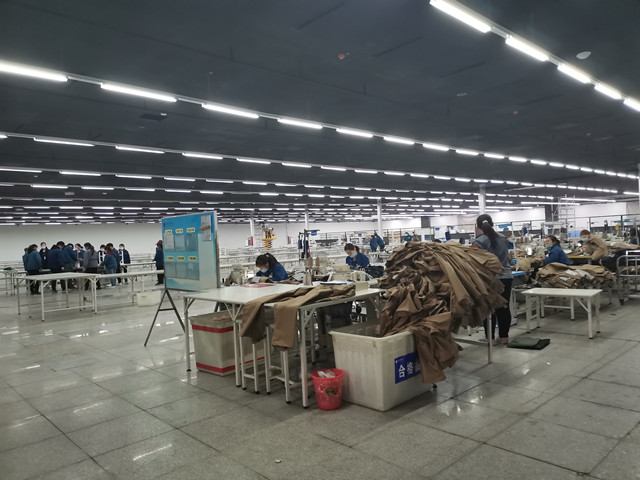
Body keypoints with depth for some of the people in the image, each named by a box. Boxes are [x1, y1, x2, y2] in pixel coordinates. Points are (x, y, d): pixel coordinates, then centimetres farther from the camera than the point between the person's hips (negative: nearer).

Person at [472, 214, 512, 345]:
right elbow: (508, 259, 19)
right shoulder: (503, 238, 10)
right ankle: (504, 336, 19)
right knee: (504, 308, 11)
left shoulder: (479, 241, -11)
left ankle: (490, 338, 7)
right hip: (506, 277, 6)